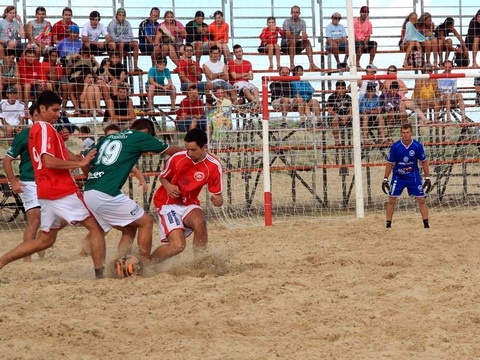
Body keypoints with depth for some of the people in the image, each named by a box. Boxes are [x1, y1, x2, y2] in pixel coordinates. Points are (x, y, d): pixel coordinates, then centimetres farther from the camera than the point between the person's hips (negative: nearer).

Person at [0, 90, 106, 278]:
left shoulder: (35, 129, 17)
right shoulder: (45, 128, -11)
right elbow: (49, 161, -22)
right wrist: (80, 163, -18)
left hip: (46, 190, 9)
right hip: (61, 190, -9)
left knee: (45, 239, 15)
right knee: (95, 226, -3)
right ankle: (100, 274, -7)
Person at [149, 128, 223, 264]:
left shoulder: (214, 166, -13)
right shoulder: (177, 158, -15)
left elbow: (217, 195, -5)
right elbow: (162, 177, 5)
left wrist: (218, 200, -29)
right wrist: (167, 186, -17)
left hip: (190, 204, 2)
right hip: (168, 204, -2)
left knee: (200, 222, -34)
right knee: (178, 245, -21)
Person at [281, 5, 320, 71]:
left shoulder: (302, 22, 3)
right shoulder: (287, 21, -12)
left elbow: (304, 35, -10)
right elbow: (288, 36, -23)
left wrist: (303, 36, -34)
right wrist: (300, 37, -24)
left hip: (296, 46, 5)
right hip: (286, 45, -4)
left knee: (307, 41, -21)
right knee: (292, 41, -35)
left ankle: (311, 64, -29)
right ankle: (292, 64, -36)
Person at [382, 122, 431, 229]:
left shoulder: (418, 146, -12)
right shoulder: (395, 146, -12)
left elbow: (424, 162, 0)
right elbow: (390, 163, -3)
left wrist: (427, 178, 0)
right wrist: (385, 179, -4)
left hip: (414, 177, 0)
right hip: (398, 177, 0)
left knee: (421, 200, -3)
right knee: (391, 200, -3)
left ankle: (426, 224, 4)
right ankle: (388, 225, 6)